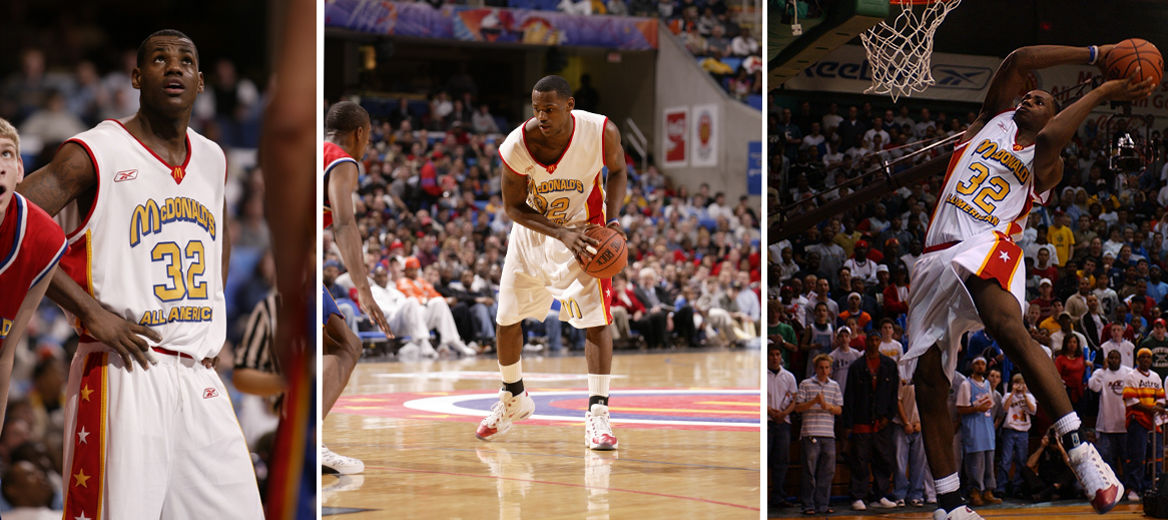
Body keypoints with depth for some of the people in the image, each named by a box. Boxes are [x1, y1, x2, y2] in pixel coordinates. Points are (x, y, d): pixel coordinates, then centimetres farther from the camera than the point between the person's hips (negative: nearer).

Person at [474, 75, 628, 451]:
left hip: (584, 227, -2)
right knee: (507, 318, 8)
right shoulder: (516, 146, -27)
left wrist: (613, 220, -18)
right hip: (533, 229, 2)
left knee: (595, 317, -15)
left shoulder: (602, 132, -27)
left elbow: (617, 171, -4)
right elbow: (513, 207, -14)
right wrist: (561, 234, -27)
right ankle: (512, 399, 33)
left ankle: (597, 415, -10)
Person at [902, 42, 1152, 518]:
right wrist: (1094, 55, 7)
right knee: (927, 386, -1)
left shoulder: (1045, 164, 15)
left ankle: (1079, 450, -42)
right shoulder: (993, 119, 24)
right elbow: (1019, 60, 10)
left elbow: (1051, 138, -11)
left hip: (986, 247, -4)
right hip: (936, 259, 4)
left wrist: (1101, 93, -3)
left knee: (1009, 329, -36)